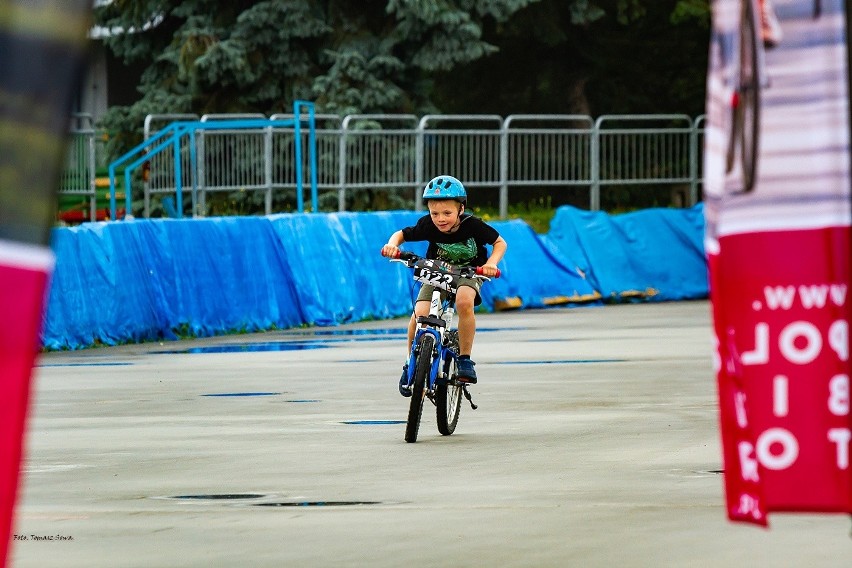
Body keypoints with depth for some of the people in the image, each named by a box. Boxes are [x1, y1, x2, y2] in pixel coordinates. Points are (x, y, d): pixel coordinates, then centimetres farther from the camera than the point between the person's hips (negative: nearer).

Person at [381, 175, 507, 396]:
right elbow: (402, 234, -7)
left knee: (464, 301, -37)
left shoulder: (473, 226, -24)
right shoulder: (428, 225, -21)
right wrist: (392, 244, -30)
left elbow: (500, 243, -11)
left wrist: (491, 263, -30)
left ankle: (465, 359, -21)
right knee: (420, 314, -24)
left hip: (468, 273, -2)